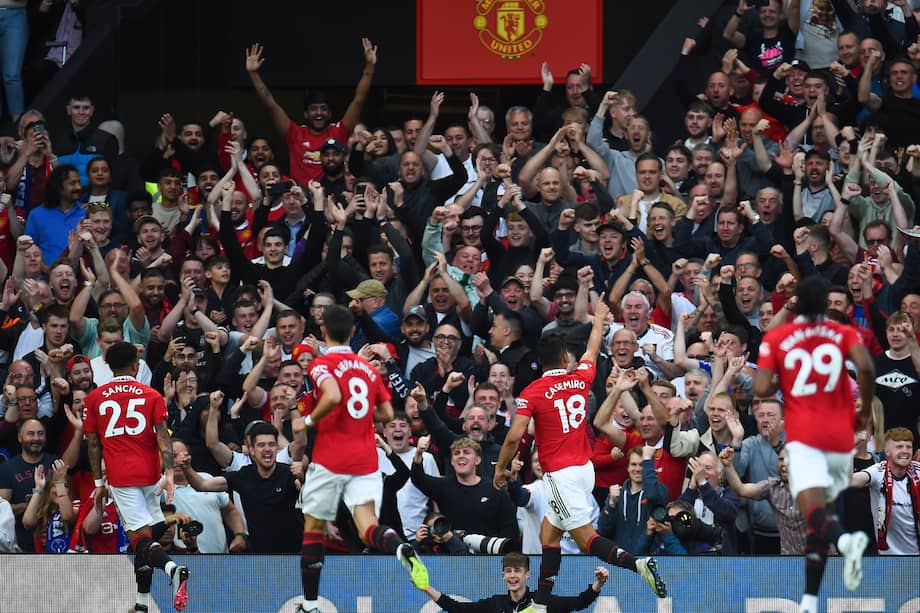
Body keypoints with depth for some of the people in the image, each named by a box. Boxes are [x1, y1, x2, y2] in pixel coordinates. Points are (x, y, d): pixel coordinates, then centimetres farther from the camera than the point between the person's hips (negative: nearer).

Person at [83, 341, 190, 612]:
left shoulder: (95, 398, 6)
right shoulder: (151, 395, 5)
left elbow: (93, 443, 6)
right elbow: (162, 436, -7)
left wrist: (99, 483, 12)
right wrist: (169, 473, -12)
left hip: (119, 476, -2)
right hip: (149, 473, 2)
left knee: (141, 537, -10)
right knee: (145, 536, 14)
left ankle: (172, 568, -40)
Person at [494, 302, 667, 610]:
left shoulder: (532, 392, -10)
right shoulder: (580, 379, 4)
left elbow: (514, 437, -14)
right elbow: (592, 351, 26)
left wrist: (500, 469, 2)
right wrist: (599, 319, 44)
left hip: (561, 475, -7)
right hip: (585, 468, 7)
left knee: (586, 538, -9)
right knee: (548, 535, 16)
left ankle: (637, 564, -31)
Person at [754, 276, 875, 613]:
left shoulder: (775, 339, 4)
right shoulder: (844, 334, 6)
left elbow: (762, 389, -5)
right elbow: (866, 368, -11)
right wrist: (865, 410, 4)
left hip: (803, 437, -3)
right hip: (840, 438, 3)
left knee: (814, 510, -21)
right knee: (820, 517, 15)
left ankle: (845, 540, -55)